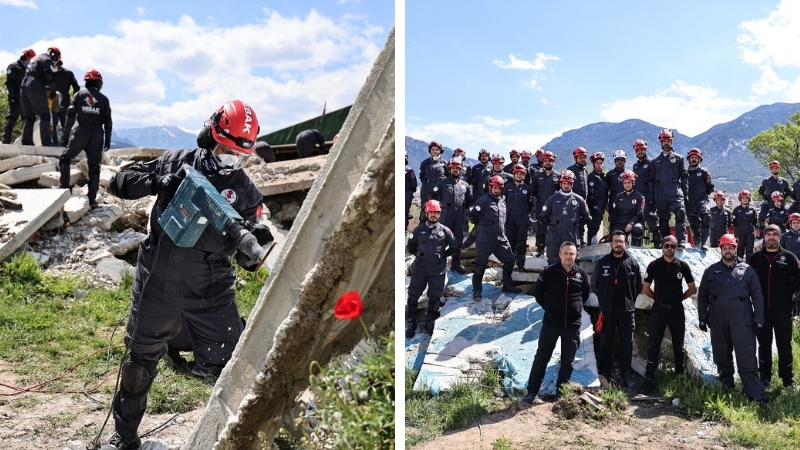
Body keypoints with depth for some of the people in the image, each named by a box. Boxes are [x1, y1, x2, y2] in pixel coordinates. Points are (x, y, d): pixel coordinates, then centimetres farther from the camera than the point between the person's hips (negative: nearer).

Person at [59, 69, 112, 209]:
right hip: (97, 136, 1)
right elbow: (107, 121, 3)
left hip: (81, 133, -1)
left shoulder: (78, 95, 3)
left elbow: (70, 117, -2)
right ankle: (92, 199, 2)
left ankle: (64, 187, 4)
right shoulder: (104, 99, 5)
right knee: (94, 167, 6)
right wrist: (108, 139, 10)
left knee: (64, 158, 17)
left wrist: (65, 136, 2)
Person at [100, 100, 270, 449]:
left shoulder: (245, 192, -2)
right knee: (141, 358, 17)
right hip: (157, 283, 1)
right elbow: (118, 184, 0)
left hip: (210, 292, -1)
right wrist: (155, 181, -19)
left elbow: (247, 261, -2)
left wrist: (256, 243, -27)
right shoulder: (176, 162, -2)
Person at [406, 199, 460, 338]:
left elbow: (455, 247, 9)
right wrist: (419, 254, 3)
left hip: (437, 270, 0)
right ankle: (411, 323, 15)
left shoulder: (445, 230, 2)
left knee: (434, 297, 8)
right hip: (419, 269, 0)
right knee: (413, 296, 2)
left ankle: (430, 322, 26)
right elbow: (410, 246, 14)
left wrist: (443, 255, 4)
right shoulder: (419, 229, 3)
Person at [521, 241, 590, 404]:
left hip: (573, 325, 2)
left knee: (568, 361, 11)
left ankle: (561, 392, 25)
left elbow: (586, 294, 17)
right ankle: (532, 392, 9)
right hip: (550, 323, -2)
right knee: (541, 358, 2)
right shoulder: (549, 272, -7)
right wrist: (549, 308, 3)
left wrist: (576, 308, 11)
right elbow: (538, 293, 4)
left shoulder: (582, 273, -1)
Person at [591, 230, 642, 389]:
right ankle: (604, 373, 12)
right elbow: (594, 284, 9)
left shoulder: (632, 263, 1)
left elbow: (638, 286, 11)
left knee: (627, 343, 8)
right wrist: (604, 300, 7)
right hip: (607, 309, -1)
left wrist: (629, 300, 7)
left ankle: (626, 373, 19)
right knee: (606, 343, 5)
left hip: (627, 309, 1)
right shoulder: (602, 263, 0)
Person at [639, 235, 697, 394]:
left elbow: (692, 289, 7)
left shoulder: (683, 265, -1)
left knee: (678, 345, 9)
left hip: (677, 310, 1)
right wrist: (658, 298, 4)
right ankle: (649, 379, 4)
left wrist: (679, 298, 5)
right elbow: (645, 288, 6)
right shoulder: (654, 265, -2)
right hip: (658, 309, -1)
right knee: (654, 345, 0)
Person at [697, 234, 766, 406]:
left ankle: (756, 395, -7)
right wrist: (702, 317, 7)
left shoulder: (747, 270, 5)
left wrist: (759, 319, 1)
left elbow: (757, 296, 6)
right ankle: (726, 387, 26)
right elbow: (702, 295, 12)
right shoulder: (711, 271, 9)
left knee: (747, 357, -7)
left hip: (742, 319, -2)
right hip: (718, 319, 3)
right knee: (721, 355, 11)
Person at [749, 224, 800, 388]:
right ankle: (765, 377, 20)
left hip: (783, 309, -2)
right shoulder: (756, 257, 5)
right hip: (761, 309, 2)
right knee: (764, 344, 10)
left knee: (784, 345, 4)